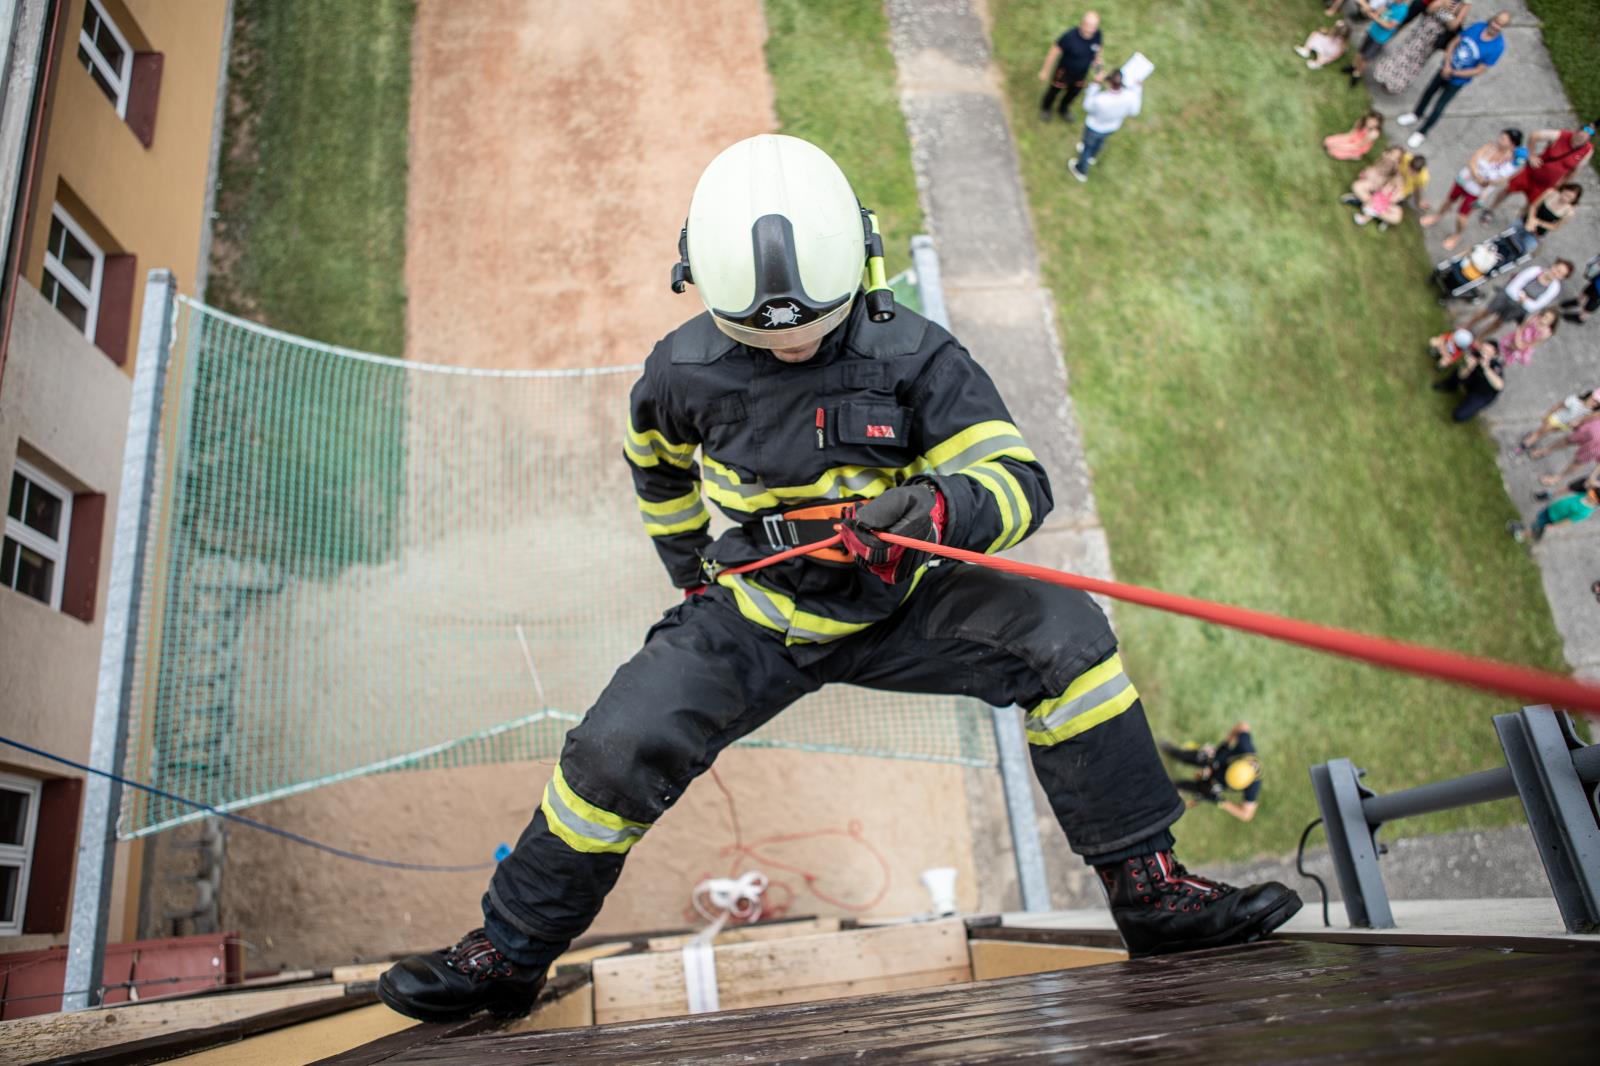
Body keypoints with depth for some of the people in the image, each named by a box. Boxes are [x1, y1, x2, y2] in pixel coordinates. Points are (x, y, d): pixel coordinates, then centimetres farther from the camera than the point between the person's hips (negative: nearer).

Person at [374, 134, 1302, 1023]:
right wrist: (693, 570, 18)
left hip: (896, 609, 0)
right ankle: (510, 950, 11)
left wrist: (936, 506, -40)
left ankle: (1149, 889, -7)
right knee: (617, 749, -15)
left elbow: (1020, 481, -18)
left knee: (1061, 633, -21)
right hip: (751, 622, 1)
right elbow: (659, 466, 13)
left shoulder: (911, 354, -16)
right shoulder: (685, 372, -11)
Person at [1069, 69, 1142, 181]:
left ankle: (1081, 170, 53)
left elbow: (1088, 106, -20)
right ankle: (1091, 156, 67)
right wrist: (1136, 90, -2)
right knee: (1100, 139, 36)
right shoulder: (1131, 96, -33)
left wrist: (1095, 86, -15)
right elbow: (1133, 112, -12)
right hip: (1113, 127, 4)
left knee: (1088, 144, 27)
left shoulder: (1099, 99, -43)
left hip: (1095, 127, -4)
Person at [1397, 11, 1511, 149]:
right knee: (1429, 91, 24)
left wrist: (1453, 73, -20)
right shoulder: (1477, 26, -14)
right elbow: (1454, 42, -5)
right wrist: (1447, 65, -18)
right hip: (1446, 68, 4)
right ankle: (1415, 115, 51)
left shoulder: (1497, 46, -26)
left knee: (1439, 107, 5)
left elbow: (1479, 70, -21)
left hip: (1458, 80, -4)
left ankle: (1422, 133, 26)